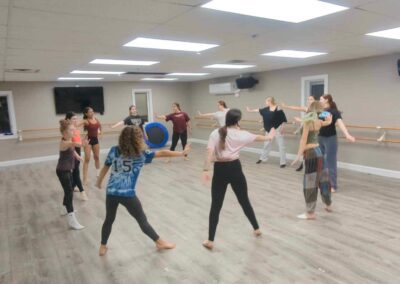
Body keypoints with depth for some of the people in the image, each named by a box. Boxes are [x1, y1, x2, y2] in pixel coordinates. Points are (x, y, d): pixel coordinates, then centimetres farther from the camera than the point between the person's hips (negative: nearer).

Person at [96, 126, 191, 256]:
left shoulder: (114, 150, 2)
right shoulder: (141, 154, -7)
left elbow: (105, 168, 11)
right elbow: (162, 153, -5)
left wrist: (99, 182, 28)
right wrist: (182, 153, 2)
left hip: (111, 192, 4)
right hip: (128, 194, -3)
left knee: (109, 220, 24)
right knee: (142, 221, 12)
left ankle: (103, 247, 36)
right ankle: (160, 242, 28)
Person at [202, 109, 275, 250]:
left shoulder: (215, 133, -4)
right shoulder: (241, 134, 0)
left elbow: (210, 152, -15)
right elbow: (258, 137, 19)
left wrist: (206, 170, -13)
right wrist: (269, 136, 39)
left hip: (220, 170, -1)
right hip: (235, 168, 1)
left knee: (216, 205, 5)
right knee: (244, 201, 20)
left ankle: (210, 241, 8)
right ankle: (257, 229, 39)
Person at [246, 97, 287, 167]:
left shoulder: (278, 109, -16)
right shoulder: (266, 109, 3)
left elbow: (283, 119, -14)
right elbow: (259, 110, 17)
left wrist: (282, 128, -18)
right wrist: (250, 110, 24)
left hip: (277, 128, -7)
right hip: (269, 129, 7)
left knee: (281, 145, -4)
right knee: (267, 144, 18)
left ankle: (283, 162, 0)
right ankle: (262, 158, 32)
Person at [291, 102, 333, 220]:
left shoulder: (308, 122, -13)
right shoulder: (319, 122, 6)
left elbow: (304, 139, -20)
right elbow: (328, 121, 29)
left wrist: (299, 155, -22)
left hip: (311, 154, -8)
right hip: (318, 151, 8)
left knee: (310, 183, -2)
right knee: (322, 179, 21)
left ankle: (310, 213, 7)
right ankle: (328, 205, 39)